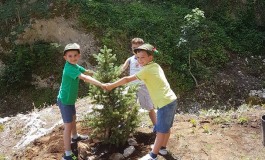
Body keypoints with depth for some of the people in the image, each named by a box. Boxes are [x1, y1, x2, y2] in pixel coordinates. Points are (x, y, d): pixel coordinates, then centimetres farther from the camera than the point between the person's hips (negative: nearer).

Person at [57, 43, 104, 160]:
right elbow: (84, 78, -39)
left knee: (73, 118, 30)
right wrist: (102, 85, -42)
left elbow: (87, 72, 9)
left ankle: (75, 137, 55)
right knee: (68, 126, -6)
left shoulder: (75, 66, 0)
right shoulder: (69, 68, -29)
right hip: (64, 101, -10)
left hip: (70, 99, 10)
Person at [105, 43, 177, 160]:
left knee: (161, 130, 0)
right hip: (171, 100, 9)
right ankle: (162, 147, 38)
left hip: (165, 103, -9)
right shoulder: (156, 66, 10)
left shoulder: (147, 70, -14)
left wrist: (111, 85, -1)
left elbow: (127, 79, -10)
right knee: (166, 127, 22)